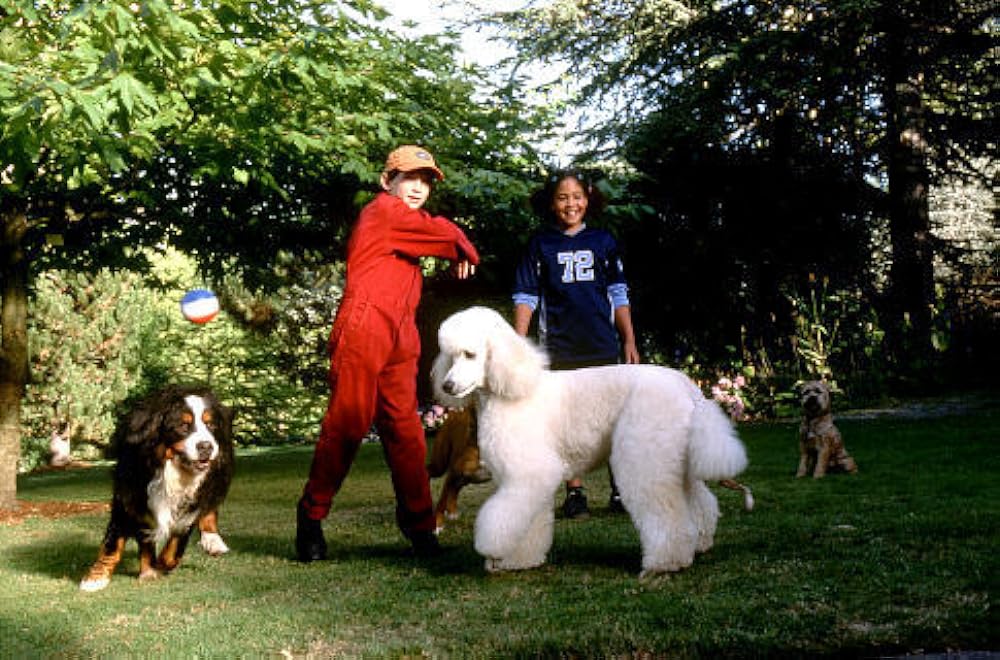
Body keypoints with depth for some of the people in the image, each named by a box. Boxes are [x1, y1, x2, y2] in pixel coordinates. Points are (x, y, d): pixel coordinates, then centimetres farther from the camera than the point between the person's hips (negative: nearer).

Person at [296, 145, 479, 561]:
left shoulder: (406, 223, 26)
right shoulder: (382, 211, -2)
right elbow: (444, 233, -4)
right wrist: (465, 253, 13)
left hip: (400, 342, 8)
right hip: (362, 333, -8)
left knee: (405, 430, 4)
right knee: (346, 425, -6)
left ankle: (419, 525, 6)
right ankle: (311, 517, 7)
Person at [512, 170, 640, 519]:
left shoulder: (603, 241, 9)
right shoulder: (540, 244, 6)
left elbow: (619, 294, 12)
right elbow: (526, 296, 5)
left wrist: (629, 341, 8)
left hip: (603, 346, 1)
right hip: (559, 347, -1)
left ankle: (620, 490, 10)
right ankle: (574, 493, 9)